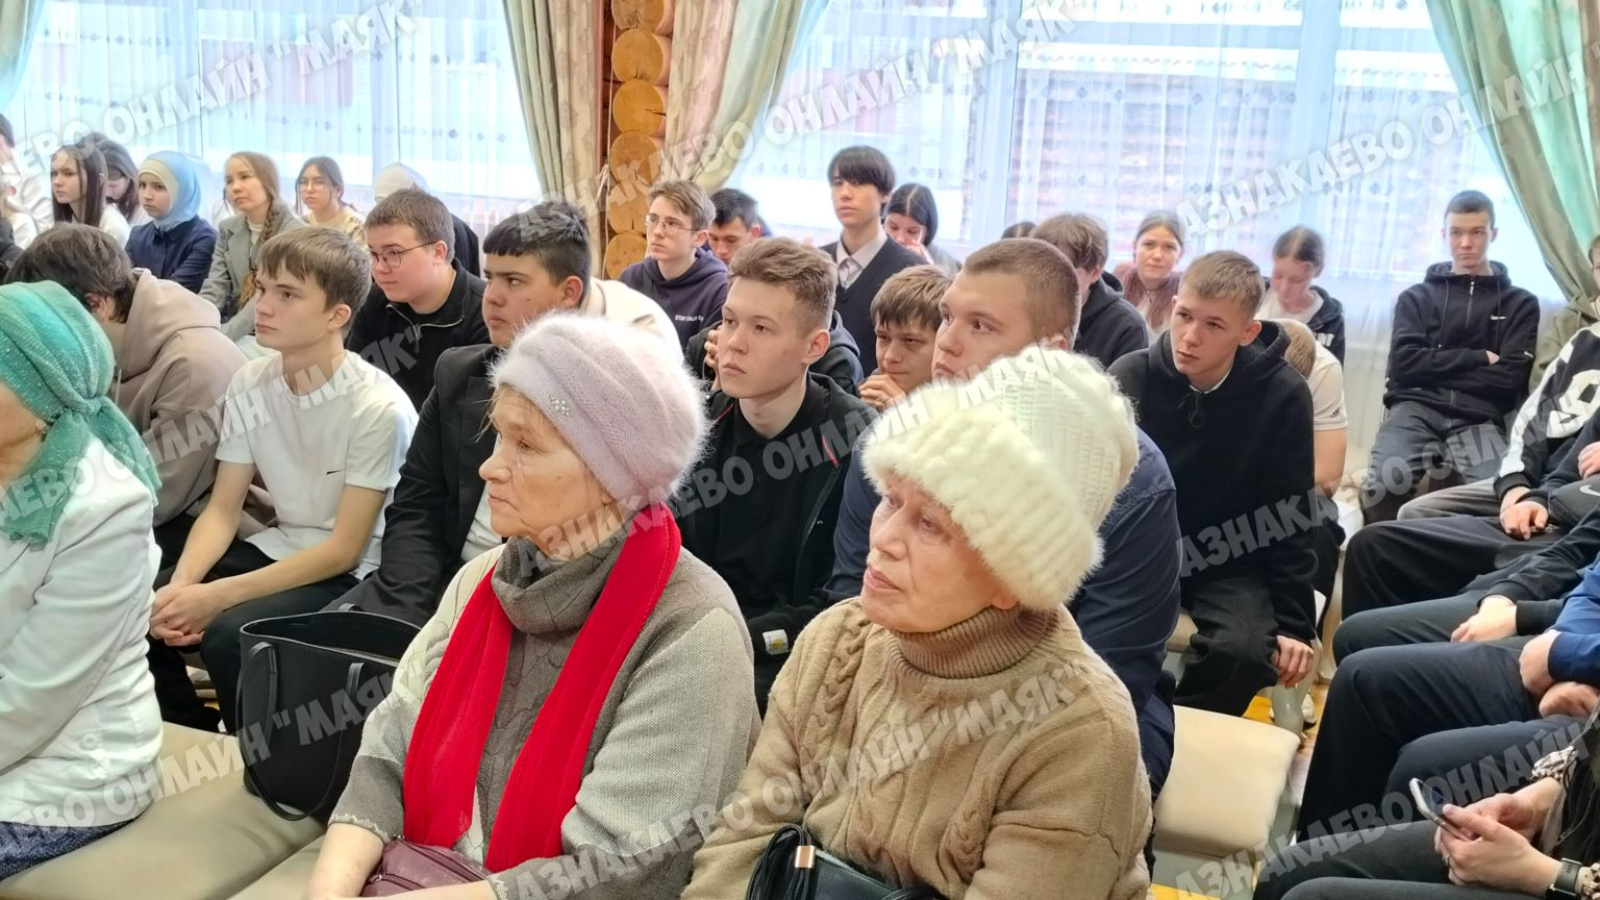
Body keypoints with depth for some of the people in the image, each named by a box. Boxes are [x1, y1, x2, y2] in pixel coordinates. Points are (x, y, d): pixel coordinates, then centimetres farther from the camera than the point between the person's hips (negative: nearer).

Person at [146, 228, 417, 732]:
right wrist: (181, 584, -18)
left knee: (228, 632, -28)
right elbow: (222, 510, 2)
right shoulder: (248, 384, -2)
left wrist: (218, 595, -23)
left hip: (353, 573, -6)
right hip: (277, 548, 6)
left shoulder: (378, 408, -21)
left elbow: (344, 549, -19)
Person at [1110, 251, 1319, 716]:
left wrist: (1294, 623, -8)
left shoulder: (1282, 396, -12)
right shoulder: (1130, 377, -10)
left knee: (1245, 651, -29)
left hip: (1230, 565, 0)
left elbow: (1289, 520, -6)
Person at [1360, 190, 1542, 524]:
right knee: (1384, 484, -33)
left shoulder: (1520, 304, 19)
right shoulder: (1417, 297, 20)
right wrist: (1478, 359, 0)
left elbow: (1510, 378, 4)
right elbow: (1404, 364, 3)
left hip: (1478, 419, 0)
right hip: (1416, 409, 0)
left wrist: (1435, 367, 2)